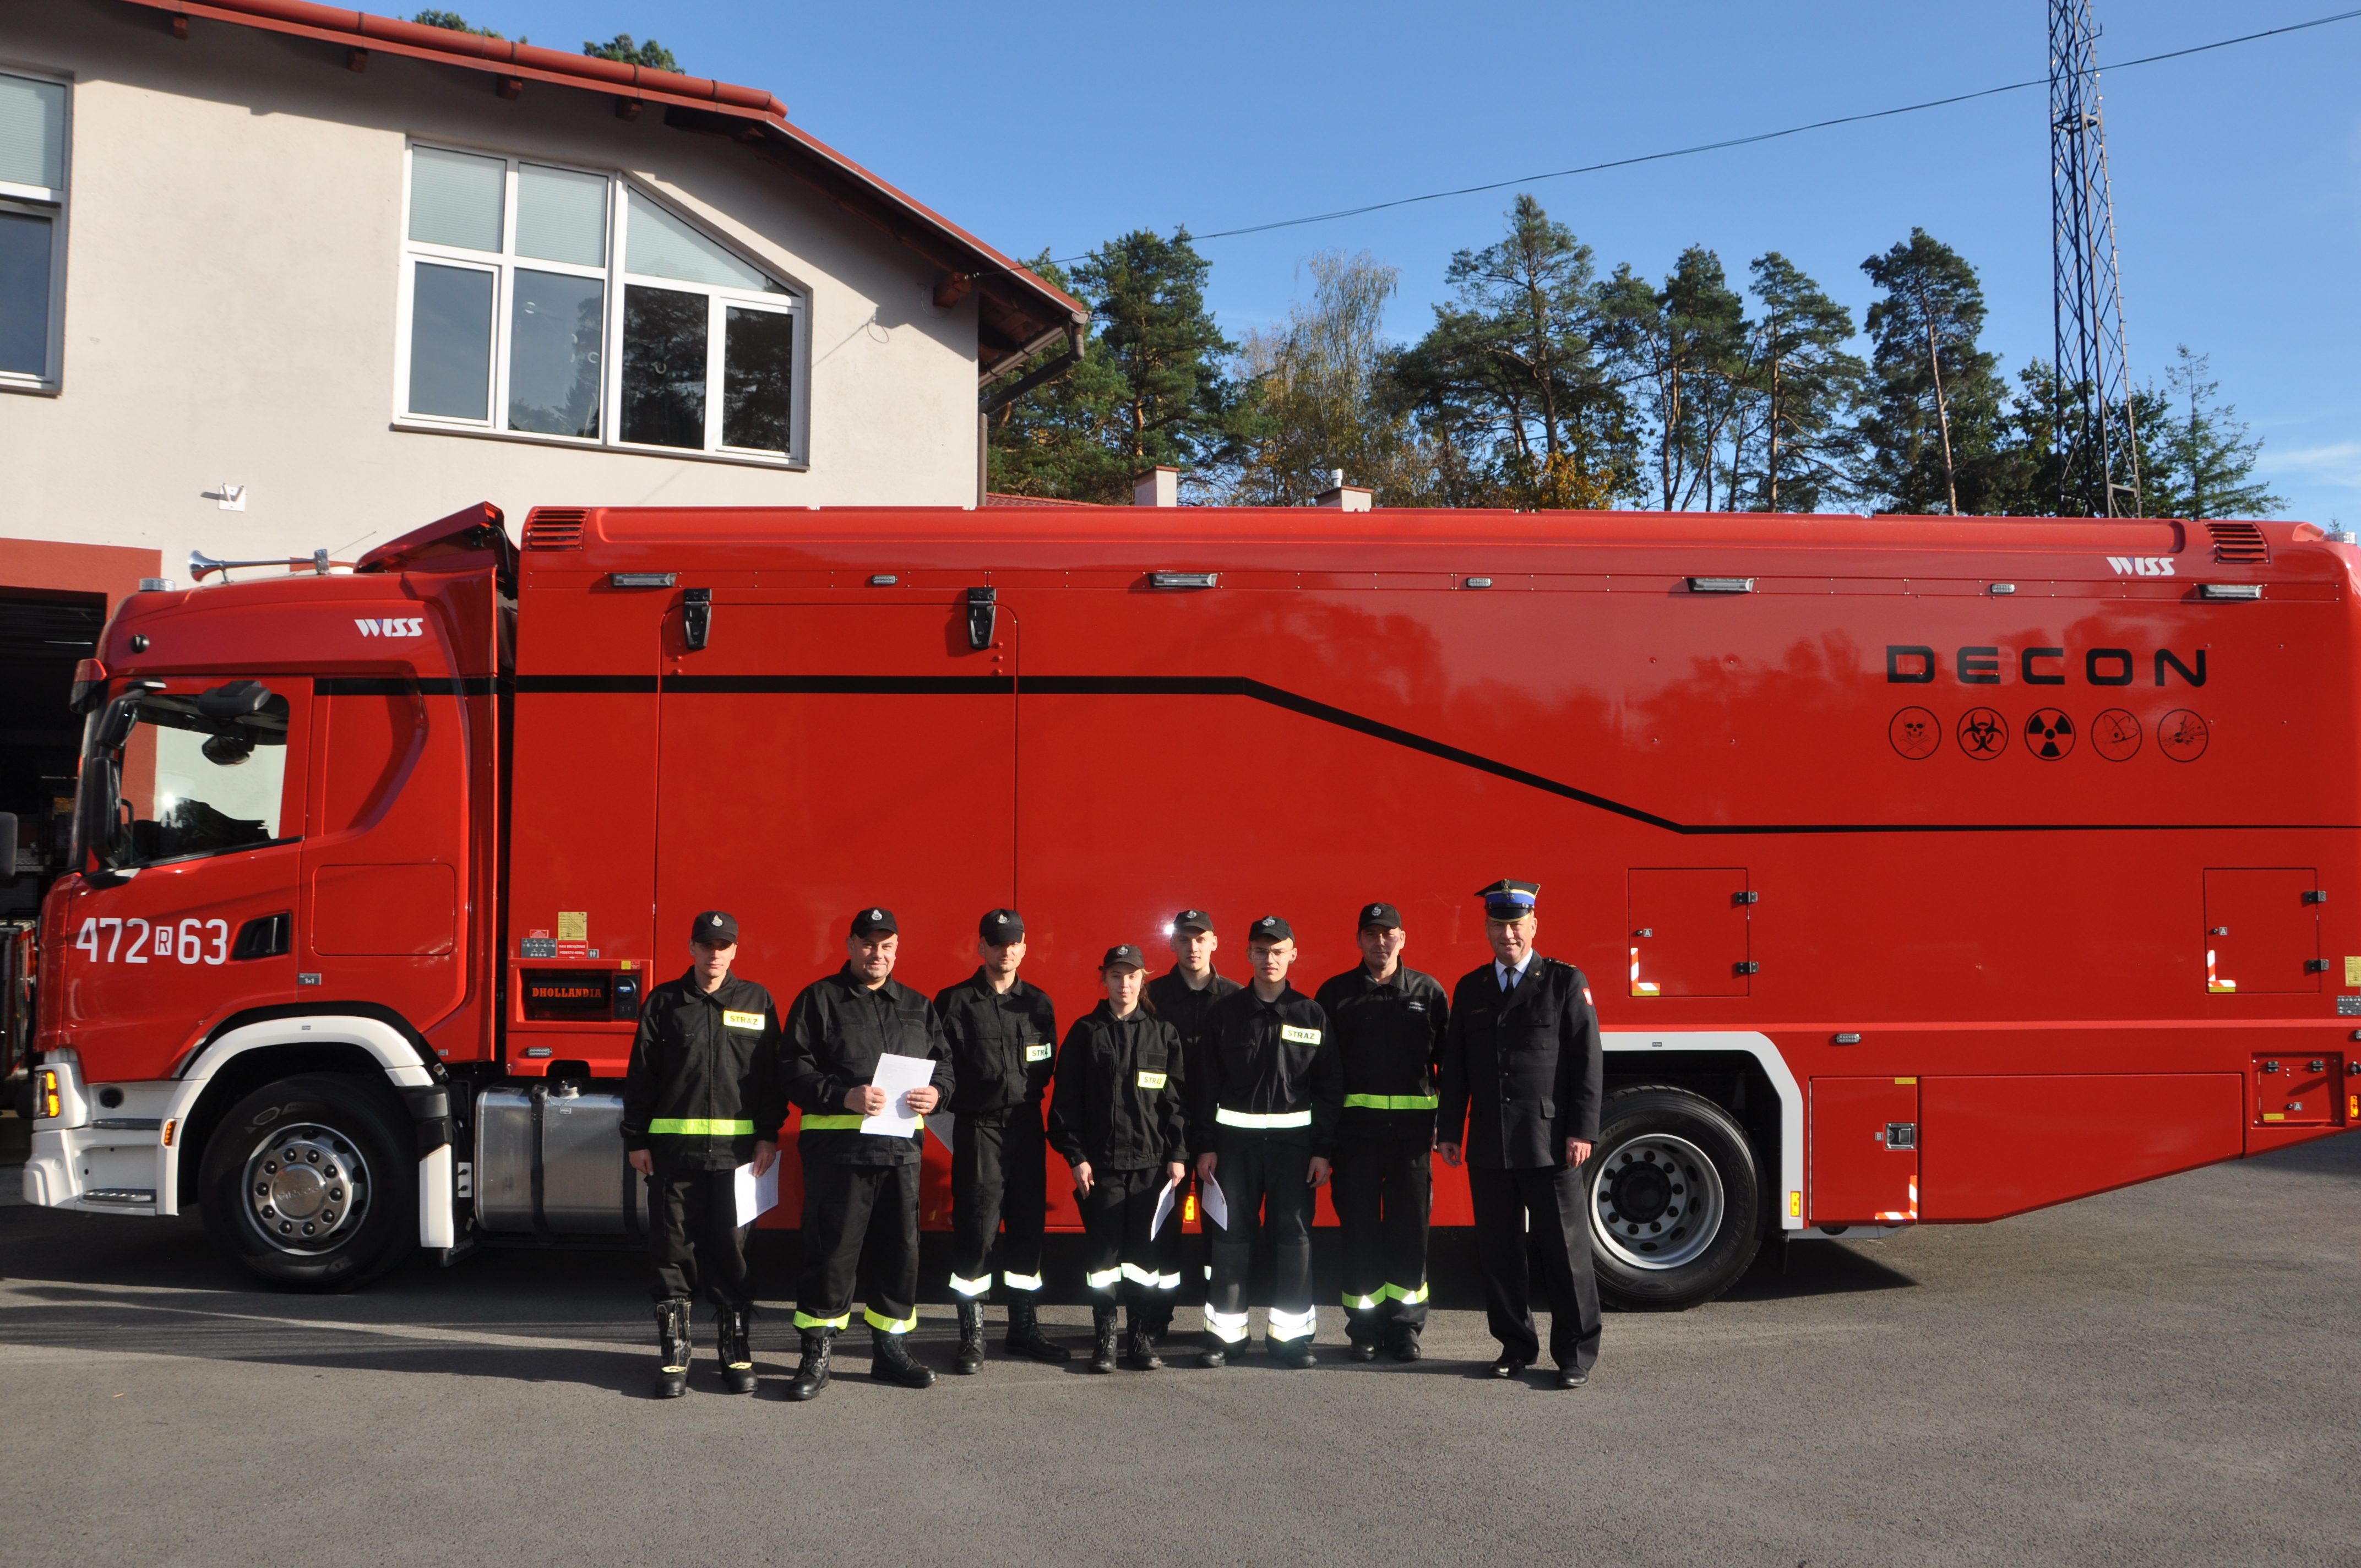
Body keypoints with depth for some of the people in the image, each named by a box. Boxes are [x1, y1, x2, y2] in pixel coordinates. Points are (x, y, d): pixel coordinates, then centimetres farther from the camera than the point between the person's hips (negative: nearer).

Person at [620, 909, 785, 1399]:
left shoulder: (756, 1001, 8)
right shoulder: (665, 1001, 7)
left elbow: (771, 1073, 7)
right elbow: (641, 1075, 6)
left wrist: (768, 1135, 1)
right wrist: (636, 1140, 2)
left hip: (736, 1149, 0)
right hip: (673, 1149, 0)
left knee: (731, 1251, 4)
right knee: (673, 1252, 4)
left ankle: (736, 1351, 15)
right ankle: (674, 1354, 13)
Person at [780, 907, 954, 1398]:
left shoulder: (918, 1007, 17)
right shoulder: (819, 999, 3)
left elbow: (944, 1060, 16)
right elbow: (796, 1071, -5)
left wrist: (936, 1091, -6)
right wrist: (845, 1096, -19)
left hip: (901, 1149, 4)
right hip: (837, 1149, -4)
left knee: (898, 1250, 9)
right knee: (832, 1251, -2)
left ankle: (890, 1348, 22)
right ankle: (816, 1357, 8)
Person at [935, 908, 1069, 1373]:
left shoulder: (1038, 1003, 11)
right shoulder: (955, 1002, -1)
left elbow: (1047, 1065, 15)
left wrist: (1031, 1094, 3)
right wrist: (960, 1102, -11)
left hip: (1026, 1128, 4)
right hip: (977, 1129, -4)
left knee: (1028, 1226, 8)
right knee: (976, 1229, -5)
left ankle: (1024, 1328, 20)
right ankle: (971, 1335, 5)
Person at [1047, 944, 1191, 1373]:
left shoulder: (1164, 1034, 8)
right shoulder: (1085, 1032, 5)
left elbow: (1177, 1099, 6)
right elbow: (1066, 1099, 3)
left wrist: (1178, 1155, 0)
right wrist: (1076, 1156, -4)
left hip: (1153, 1162, 1)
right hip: (1101, 1163, 0)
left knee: (1149, 1253, 1)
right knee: (1103, 1252, 2)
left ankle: (1145, 1339, 11)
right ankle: (1104, 1341, 12)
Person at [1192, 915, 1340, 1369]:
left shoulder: (1311, 1016, 5)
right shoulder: (1225, 1013, 5)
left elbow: (1329, 1089, 5)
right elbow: (1206, 1084, 4)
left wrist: (1323, 1150, -1)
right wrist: (1204, 1146, -2)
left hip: (1293, 1137, 0)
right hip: (1235, 1139, 0)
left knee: (1294, 1237, 0)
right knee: (1231, 1237, 1)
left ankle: (1290, 1332, 9)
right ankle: (1224, 1331, 10)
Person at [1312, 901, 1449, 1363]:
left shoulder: (1429, 992, 7)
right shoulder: (1335, 993, 5)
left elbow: (1448, 1060, 8)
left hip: (1413, 1127, 1)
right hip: (1356, 1128, 0)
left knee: (1410, 1225, 4)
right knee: (1360, 1226, 4)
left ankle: (1404, 1325, 15)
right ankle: (1365, 1327, 14)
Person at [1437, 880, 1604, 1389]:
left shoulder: (1566, 983, 0)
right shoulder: (1470, 989, 11)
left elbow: (1586, 1061, -5)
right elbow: (1455, 1066, 13)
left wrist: (1582, 1131, -11)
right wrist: (1450, 1131, 8)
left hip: (1550, 1145, -4)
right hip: (1489, 1149, 4)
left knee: (1565, 1250, 1)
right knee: (1498, 1251, 9)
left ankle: (1576, 1354, 12)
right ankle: (1516, 1346, 22)